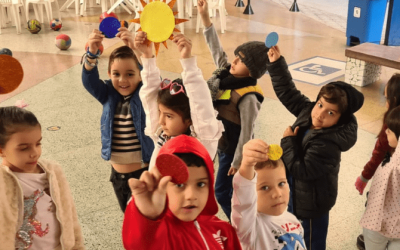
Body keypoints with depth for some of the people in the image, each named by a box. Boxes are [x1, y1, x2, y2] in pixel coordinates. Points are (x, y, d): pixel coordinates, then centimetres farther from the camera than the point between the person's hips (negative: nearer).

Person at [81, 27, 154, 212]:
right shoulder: (109, 96, -3)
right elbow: (89, 80, -18)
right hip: (117, 173, 5)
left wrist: (136, 50, -46)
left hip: (144, 171, -5)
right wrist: (92, 52, -35)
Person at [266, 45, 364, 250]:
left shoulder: (328, 145, -35)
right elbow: (287, 92, -4)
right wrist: (276, 62, -12)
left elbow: (300, 170, -33)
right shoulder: (307, 111, -13)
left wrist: (288, 141, -24)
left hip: (310, 201, -8)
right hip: (295, 192, 8)